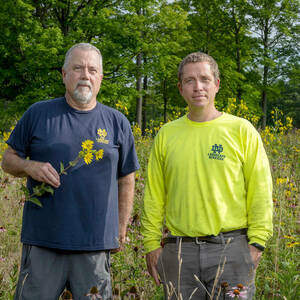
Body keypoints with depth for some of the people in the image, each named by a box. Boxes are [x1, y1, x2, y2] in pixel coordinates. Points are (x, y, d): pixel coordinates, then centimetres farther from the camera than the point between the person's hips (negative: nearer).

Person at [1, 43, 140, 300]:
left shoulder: (117, 122, 9)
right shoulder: (38, 114, 6)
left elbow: (126, 179, 13)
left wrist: (121, 230, 9)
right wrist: (29, 167, -10)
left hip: (96, 244, 1)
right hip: (42, 242, -1)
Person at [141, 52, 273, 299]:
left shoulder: (241, 130, 2)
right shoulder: (166, 134, 9)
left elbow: (260, 191, 1)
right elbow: (154, 195, 12)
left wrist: (256, 243, -5)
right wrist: (152, 244, 6)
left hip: (231, 248, -2)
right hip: (178, 250, 2)